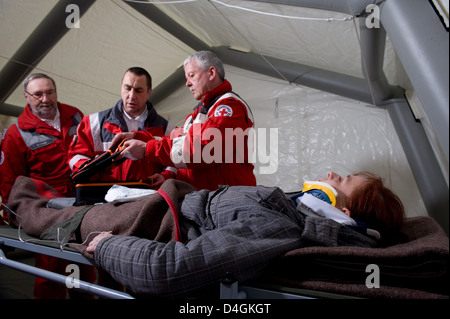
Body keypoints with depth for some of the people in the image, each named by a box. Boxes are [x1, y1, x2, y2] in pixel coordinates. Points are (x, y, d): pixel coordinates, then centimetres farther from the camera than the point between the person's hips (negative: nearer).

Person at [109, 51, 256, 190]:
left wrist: (147, 150, -16)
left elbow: (202, 150, -21)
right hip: (196, 194, 8)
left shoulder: (230, 106, -8)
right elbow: (175, 139, 25)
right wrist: (137, 137, 13)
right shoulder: (203, 109, 27)